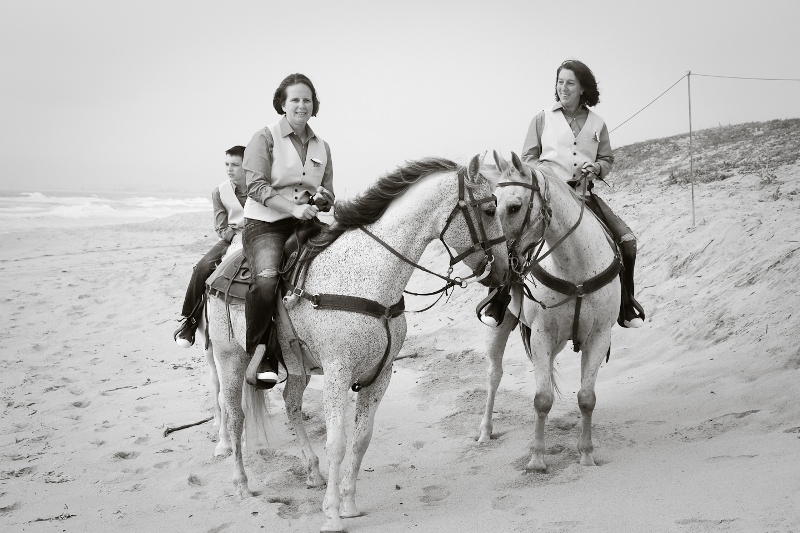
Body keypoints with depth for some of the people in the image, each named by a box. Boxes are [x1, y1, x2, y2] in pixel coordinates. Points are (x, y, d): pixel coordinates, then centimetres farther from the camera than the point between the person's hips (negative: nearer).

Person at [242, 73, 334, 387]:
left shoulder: (322, 147, 18)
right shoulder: (264, 138, 1)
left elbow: (327, 196, 21)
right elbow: (257, 186, -10)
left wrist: (318, 200, -4)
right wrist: (294, 207, -23)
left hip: (306, 224, 6)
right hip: (265, 224, -6)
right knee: (266, 277, -33)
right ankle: (259, 352, -18)